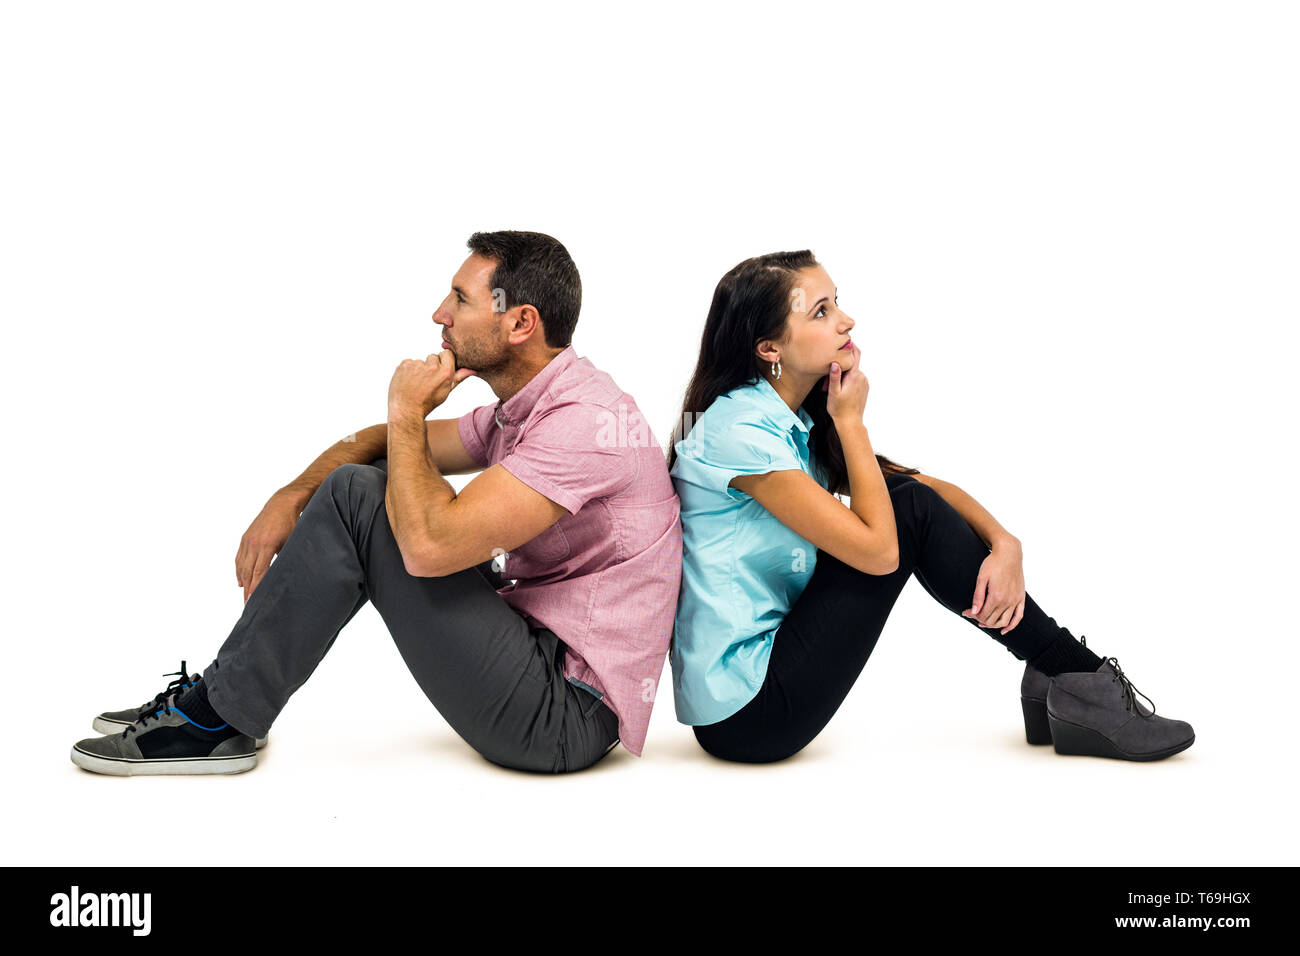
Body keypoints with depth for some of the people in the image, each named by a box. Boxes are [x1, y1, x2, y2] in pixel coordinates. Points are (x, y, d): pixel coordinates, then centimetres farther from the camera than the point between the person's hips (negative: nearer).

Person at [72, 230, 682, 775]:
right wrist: (291, 499, 3)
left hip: (564, 716, -10)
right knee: (367, 482, 8)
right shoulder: (523, 410, 11)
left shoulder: (585, 420, -21)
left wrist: (408, 411, -13)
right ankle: (219, 698, 12)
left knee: (355, 497, -15)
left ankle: (219, 720, -3)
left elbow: (429, 546, -28)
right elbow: (387, 441, 21)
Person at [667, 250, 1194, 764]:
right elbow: (877, 549, -20)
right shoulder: (739, 431, -19)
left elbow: (927, 484, 9)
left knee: (909, 497, 2)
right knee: (909, 510, -11)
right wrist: (850, 419, -11)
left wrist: (1004, 543, -9)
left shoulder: (799, 420, 8)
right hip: (744, 712, -9)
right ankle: (1080, 680, 0)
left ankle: (1067, 676, 5)